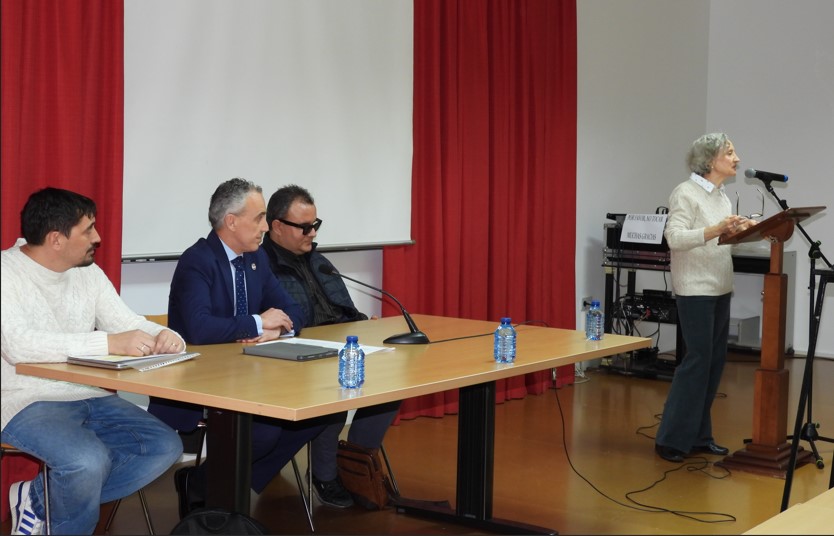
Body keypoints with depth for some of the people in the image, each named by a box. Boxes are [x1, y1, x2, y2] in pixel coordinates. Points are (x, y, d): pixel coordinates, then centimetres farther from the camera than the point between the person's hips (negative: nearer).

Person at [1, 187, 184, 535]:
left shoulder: (88, 272, 9)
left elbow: (129, 323, 10)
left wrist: (163, 336, -16)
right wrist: (109, 343, -34)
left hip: (90, 398, 7)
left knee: (165, 447, -11)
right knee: (89, 460, -33)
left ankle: (38, 500, -3)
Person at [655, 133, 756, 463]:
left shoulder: (722, 196, 14)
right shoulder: (686, 193, -10)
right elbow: (675, 238, -21)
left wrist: (741, 229, -1)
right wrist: (715, 230, -33)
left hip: (720, 289, 8)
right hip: (695, 290, -8)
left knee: (715, 361, 8)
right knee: (698, 360, -8)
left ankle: (698, 436, 16)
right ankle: (671, 439, 0)